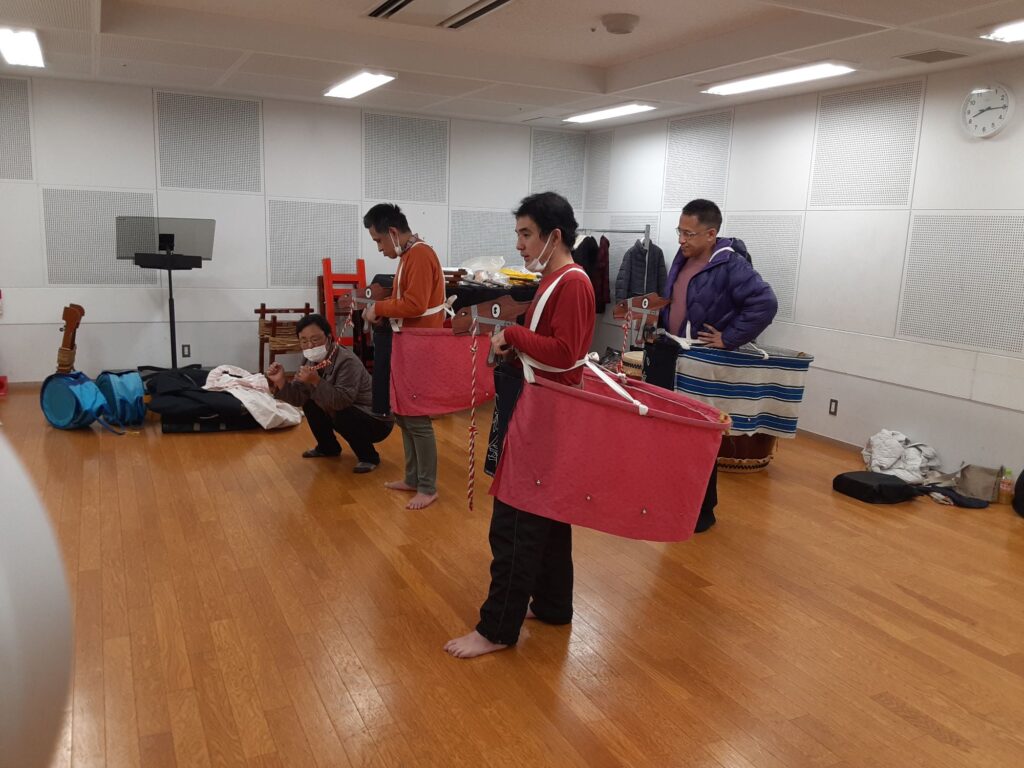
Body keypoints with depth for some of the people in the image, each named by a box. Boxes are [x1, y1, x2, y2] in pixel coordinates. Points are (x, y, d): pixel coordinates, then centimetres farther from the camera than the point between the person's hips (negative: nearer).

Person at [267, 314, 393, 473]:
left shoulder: (347, 362, -28)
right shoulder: (313, 362, -2)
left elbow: (342, 401, -36)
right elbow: (298, 398, -5)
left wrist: (316, 382, -44)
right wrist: (280, 382, -21)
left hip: (376, 421, -8)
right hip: (345, 412, 8)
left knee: (342, 416, -33)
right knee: (309, 403, 4)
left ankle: (369, 456, -8)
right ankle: (328, 447, 23)